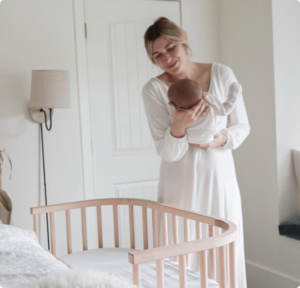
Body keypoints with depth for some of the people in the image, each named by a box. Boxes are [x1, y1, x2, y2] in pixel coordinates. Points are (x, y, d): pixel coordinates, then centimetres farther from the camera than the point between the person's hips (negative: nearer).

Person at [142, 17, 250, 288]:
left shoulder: (222, 74, -5)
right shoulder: (154, 89, -9)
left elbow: (243, 126, 4)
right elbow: (168, 153, -11)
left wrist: (222, 139, -16)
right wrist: (179, 127, -30)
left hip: (220, 177, 2)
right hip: (181, 183, -1)